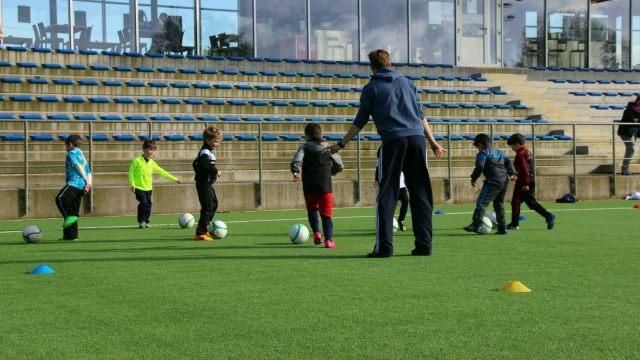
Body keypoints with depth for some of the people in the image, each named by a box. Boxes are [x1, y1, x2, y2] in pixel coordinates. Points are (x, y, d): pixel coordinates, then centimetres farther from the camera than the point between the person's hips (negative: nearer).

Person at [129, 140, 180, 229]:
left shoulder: (152, 163, 9)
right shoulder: (137, 161, -4)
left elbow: (162, 172, 13)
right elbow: (131, 172, -2)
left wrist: (174, 178, 12)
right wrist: (132, 184, -10)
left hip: (149, 188, 5)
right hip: (139, 187, -5)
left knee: (149, 204, 2)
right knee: (143, 203, -15)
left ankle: (146, 221, 18)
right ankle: (141, 221, -1)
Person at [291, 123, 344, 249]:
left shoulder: (304, 148, 6)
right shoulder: (329, 149, 12)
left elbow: (296, 160, -14)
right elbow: (339, 166, 16)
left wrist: (296, 172, -22)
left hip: (309, 187, -1)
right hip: (325, 186, 1)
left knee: (312, 210, 21)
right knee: (326, 214, 4)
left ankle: (316, 232, 1)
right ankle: (328, 239, -10)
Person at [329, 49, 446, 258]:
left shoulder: (371, 88, 8)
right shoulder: (406, 82, 19)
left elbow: (360, 122, 7)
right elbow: (420, 115, 18)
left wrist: (341, 144, 16)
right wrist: (433, 141, 24)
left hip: (393, 141, -3)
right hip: (416, 138, 3)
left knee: (387, 195, 0)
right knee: (420, 194, 7)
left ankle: (384, 247, -6)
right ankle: (424, 245, 5)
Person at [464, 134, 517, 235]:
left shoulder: (482, 153, 2)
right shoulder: (499, 152, 26)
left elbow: (479, 166, -9)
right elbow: (508, 161, 17)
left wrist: (474, 178, 0)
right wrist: (512, 173, 9)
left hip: (493, 181, -8)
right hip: (505, 181, 8)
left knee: (482, 202, -9)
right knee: (499, 203, 17)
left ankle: (476, 225, -19)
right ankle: (502, 227, 14)